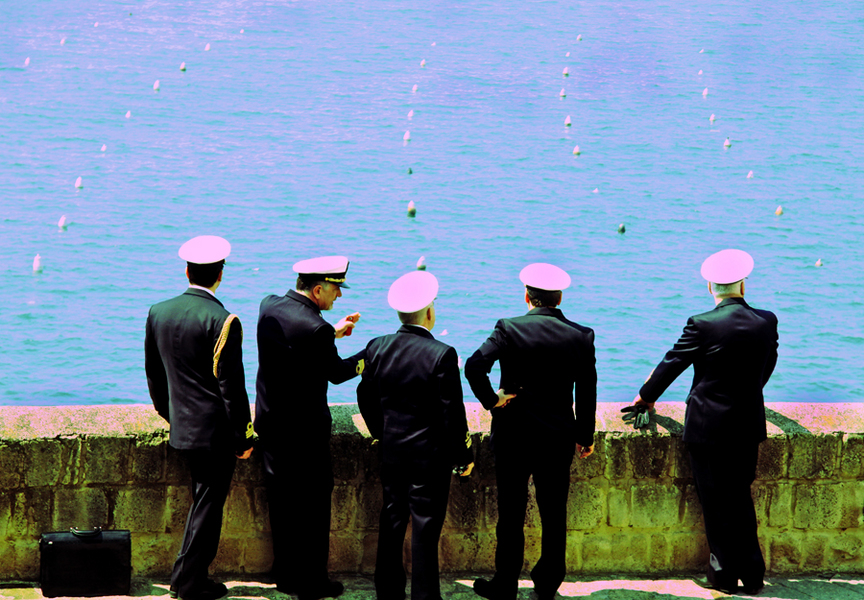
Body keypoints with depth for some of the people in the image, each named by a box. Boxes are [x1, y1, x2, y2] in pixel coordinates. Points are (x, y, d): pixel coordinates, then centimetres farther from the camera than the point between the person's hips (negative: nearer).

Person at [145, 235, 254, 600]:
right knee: (208, 504, 4)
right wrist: (242, 437, -9)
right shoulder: (222, 320, -19)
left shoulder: (158, 312, 2)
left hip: (182, 429, 6)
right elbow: (231, 385, -17)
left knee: (204, 499, 22)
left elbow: (153, 375, 12)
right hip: (215, 429, -6)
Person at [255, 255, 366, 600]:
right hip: (305, 430, -8)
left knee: (281, 501, 16)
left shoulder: (269, 306, -2)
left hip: (270, 422, 8)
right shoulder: (313, 329, -25)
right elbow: (336, 372, -10)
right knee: (312, 504, 6)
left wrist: (333, 332, 16)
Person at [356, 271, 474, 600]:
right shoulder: (442, 355, -18)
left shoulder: (377, 348, -3)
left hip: (391, 452, 5)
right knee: (425, 529, 2)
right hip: (430, 455, -5)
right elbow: (452, 412, -15)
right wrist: (463, 455, -3)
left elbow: (365, 397, 8)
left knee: (391, 524, 15)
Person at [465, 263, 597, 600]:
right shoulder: (581, 336, -3)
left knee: (511, 514, 8)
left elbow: (474, 366, -23)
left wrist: (491, 400, -8)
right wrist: (585, 437, 11)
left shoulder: (509, 329, -10)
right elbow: (587, 393, 1)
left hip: (513, 435, -2)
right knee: (554, 515, 13)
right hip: (558, 438, 2)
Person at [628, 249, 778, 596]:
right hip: (749, 426, 4)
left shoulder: (702, 325, -15)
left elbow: (673, 362, -4)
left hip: (709, 427, -4)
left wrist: (647, 395, 14)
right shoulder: (767, 322, -2)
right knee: (741, 499, 16)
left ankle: (725, 575, 12)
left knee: (716, 502, 6)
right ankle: (752, 574, 18)